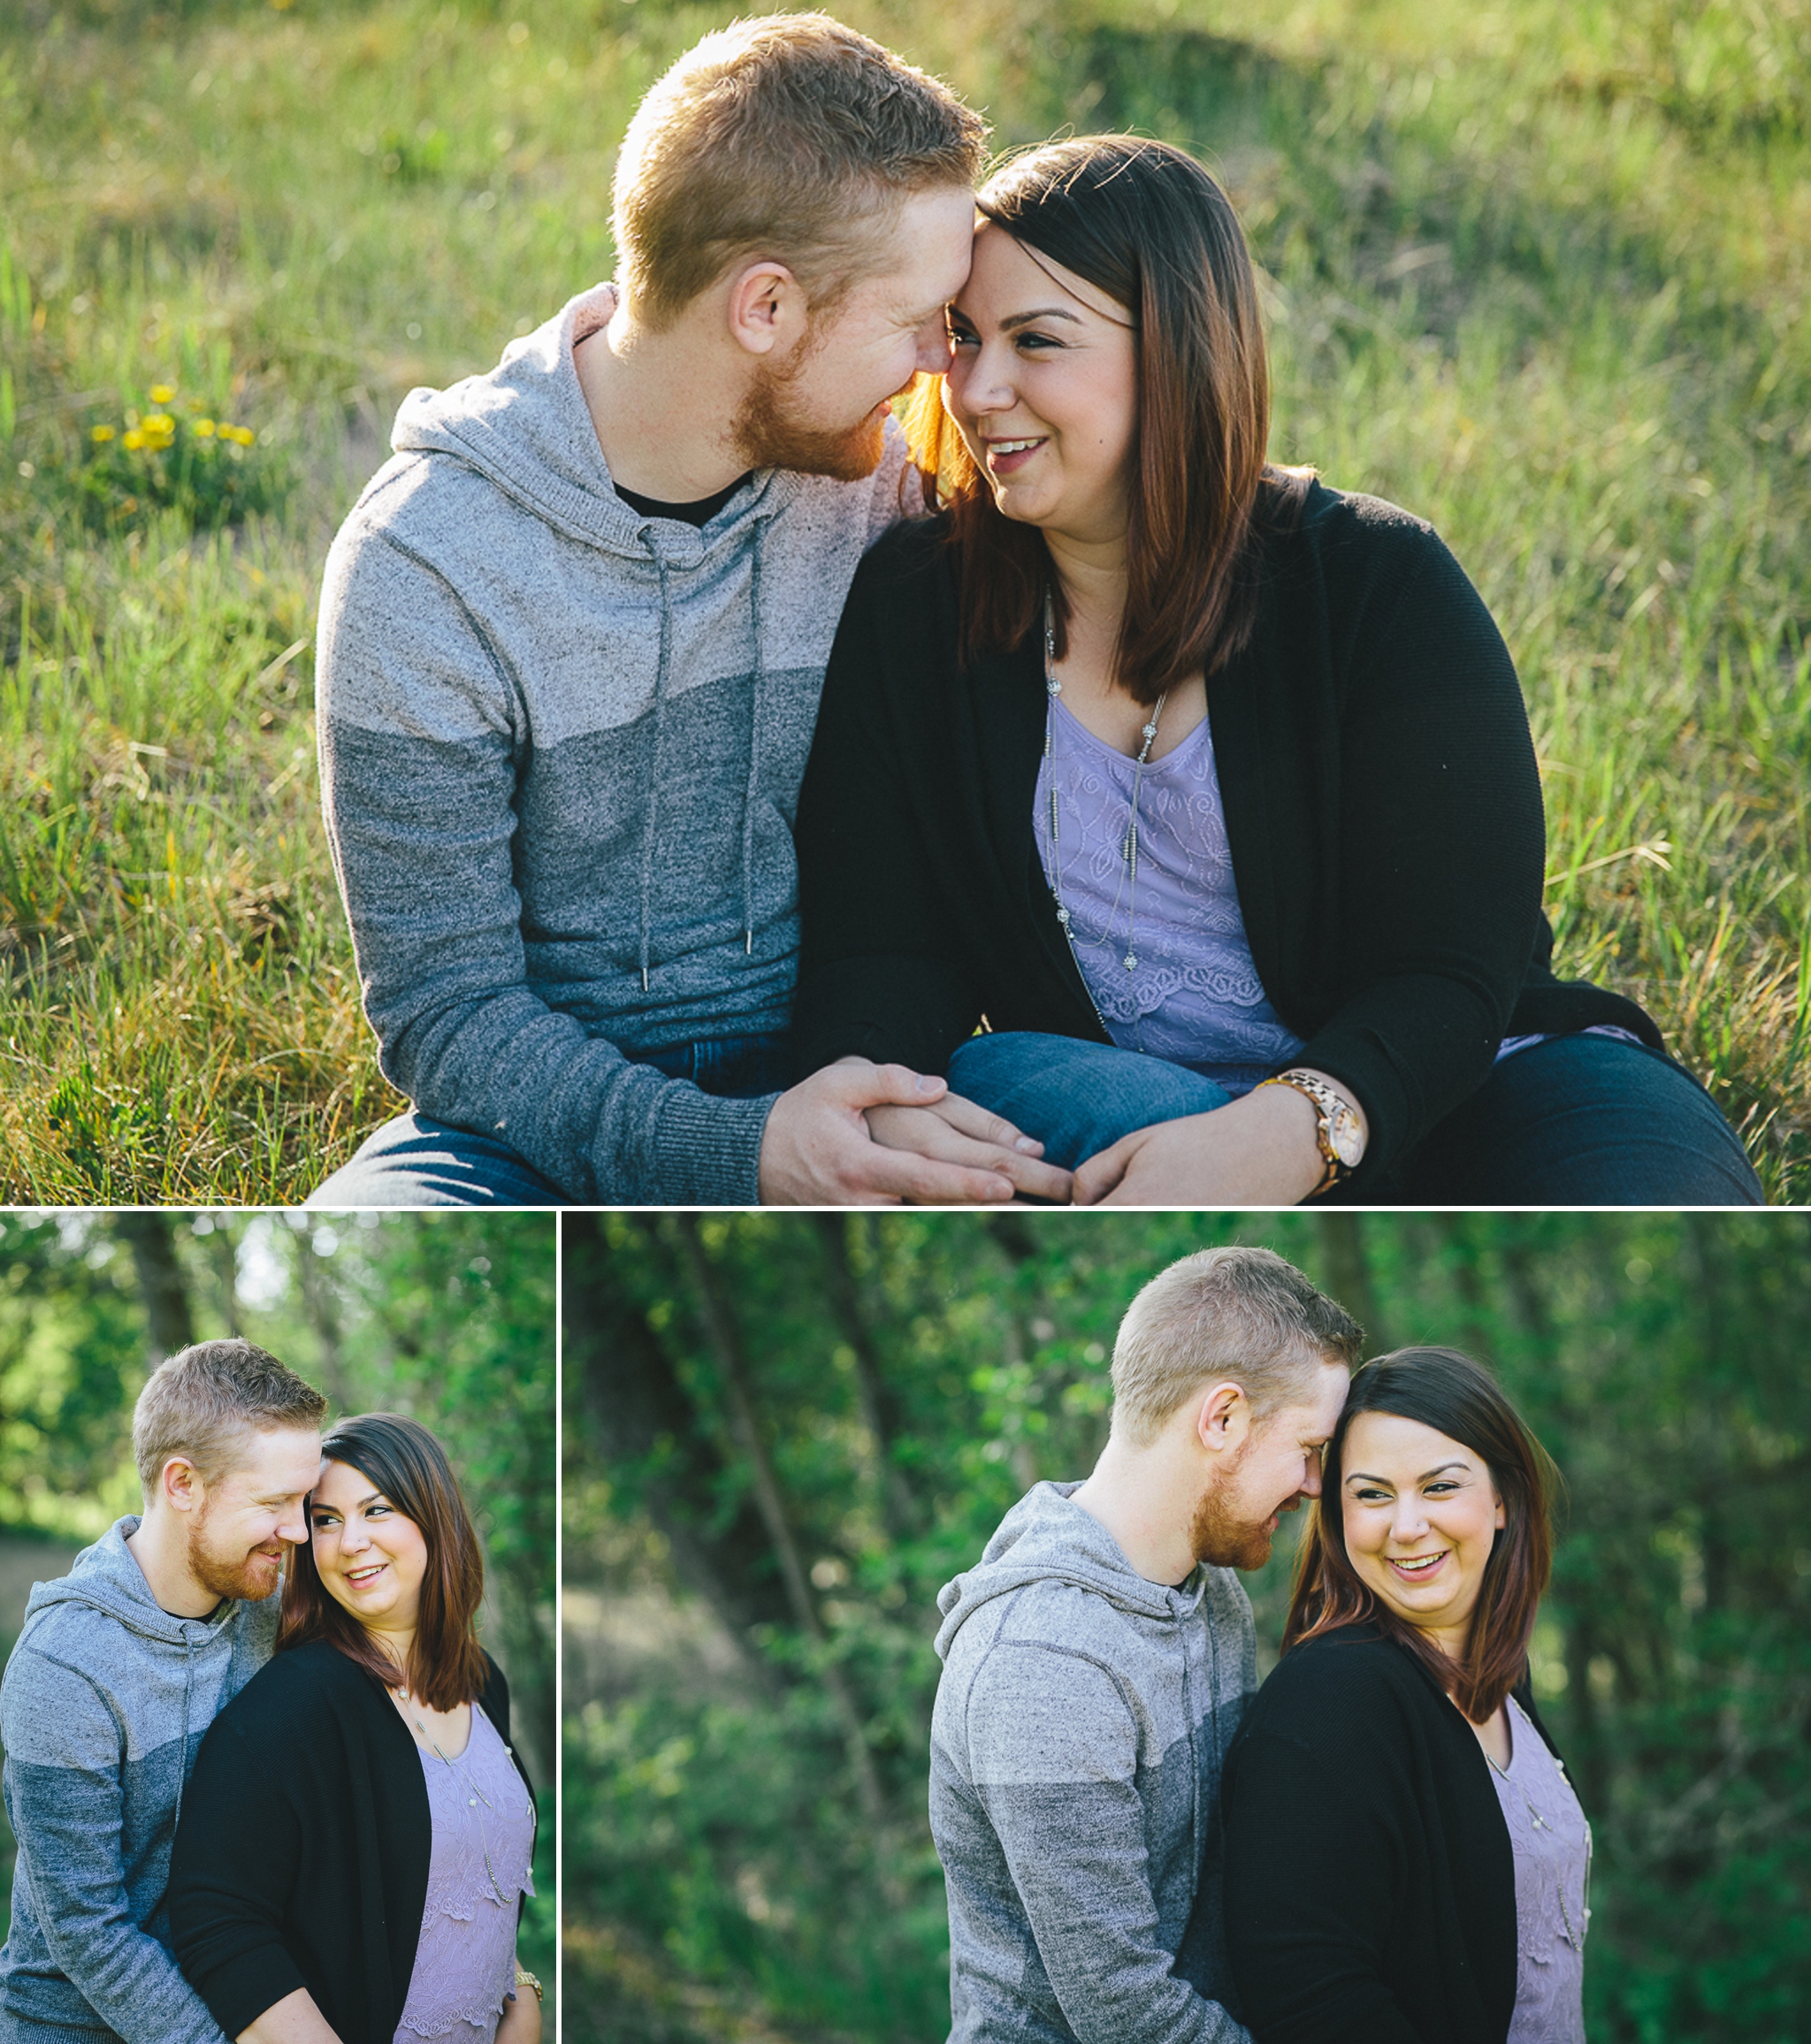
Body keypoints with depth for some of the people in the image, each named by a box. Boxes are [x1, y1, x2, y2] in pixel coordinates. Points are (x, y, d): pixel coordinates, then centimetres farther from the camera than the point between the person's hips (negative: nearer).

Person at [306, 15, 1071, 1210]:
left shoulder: (883, 486, 1)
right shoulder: (421, 564, -12)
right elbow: (448, 1013, -11)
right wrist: (732, 1151, -27)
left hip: (823, 1087, 3)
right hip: (552, 1123, -3)